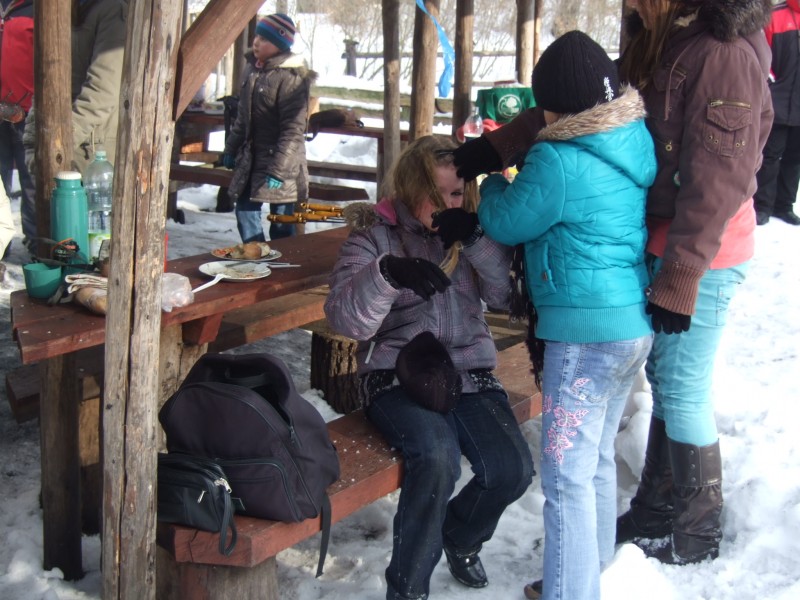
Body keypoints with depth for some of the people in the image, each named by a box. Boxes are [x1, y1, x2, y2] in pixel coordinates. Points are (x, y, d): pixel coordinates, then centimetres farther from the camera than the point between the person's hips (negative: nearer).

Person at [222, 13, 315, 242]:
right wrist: (231, 149, 19)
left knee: (281, 225, 0)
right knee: (245, 211, 13)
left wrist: (278, 170, -23)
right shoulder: (252, 69, 9)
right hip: (251, 158, 8)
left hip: (282, 163, -8)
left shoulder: (291, 77, -16)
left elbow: (293, 129, -20)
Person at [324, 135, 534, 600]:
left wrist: (477, 240, -18)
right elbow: (346, 319, -11)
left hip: (470, 372, 4)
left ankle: (459, 537, 16)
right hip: (399, 377, -3)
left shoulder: (473, 228, 12)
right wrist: (386, 272, -29)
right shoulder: (376, 233, 3)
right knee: (438, 461, -32)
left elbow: (509, 292, -3)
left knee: (513, 470, -19)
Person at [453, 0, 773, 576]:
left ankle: (695, 532, 20)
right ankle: (658, 511, 31)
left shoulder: (724, 52, -20)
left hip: (703, 254, -9)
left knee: (683, 391, 2)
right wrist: (498, 145, 4)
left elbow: (716, 182, -22)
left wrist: (678, 282, -21)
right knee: (666, 379, 16)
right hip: (661, 242, 9)